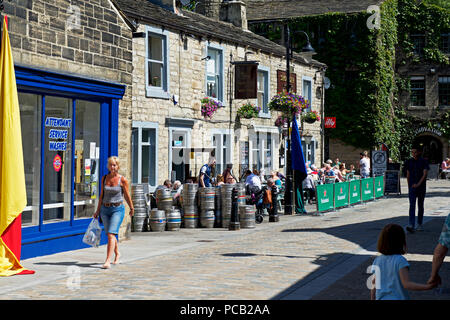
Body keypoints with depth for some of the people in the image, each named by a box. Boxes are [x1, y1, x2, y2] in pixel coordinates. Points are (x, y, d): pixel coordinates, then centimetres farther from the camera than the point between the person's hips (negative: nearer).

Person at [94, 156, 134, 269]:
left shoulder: (122, 180, -6)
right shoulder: (104, 178, 5)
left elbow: (127, 196, 4)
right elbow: (102, 195, 12)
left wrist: (131, 208, 13)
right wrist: (98, 210, 12)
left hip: (117, 209, -5)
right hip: (105, 209, 5)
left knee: (111, 235, -16)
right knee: (110, 235, 15)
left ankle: (107, 261, -19)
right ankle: (117, 254, 39)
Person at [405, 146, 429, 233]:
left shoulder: (424, 162, -3)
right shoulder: (409, 162, 6)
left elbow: (425, 174, -13)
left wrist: (418, 183, -25)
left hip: (421, 186, -1)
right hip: (412, 187, 1)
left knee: (420, 206, 9)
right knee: (412, 205, -12)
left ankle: (419, 224, 21)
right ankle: (411, 225, -21)